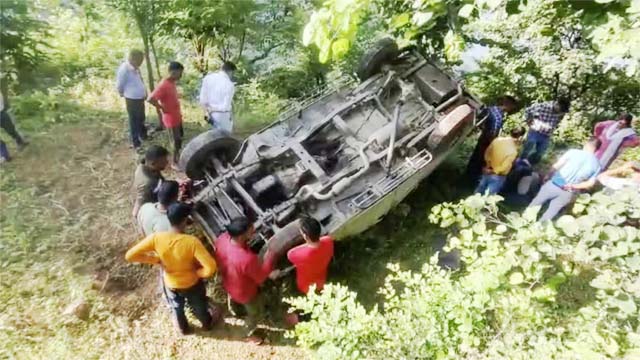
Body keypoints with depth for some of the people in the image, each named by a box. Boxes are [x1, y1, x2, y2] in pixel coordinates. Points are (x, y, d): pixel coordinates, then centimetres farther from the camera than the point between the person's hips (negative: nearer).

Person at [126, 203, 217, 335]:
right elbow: (210, 268, -41)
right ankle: (207, 324, 59)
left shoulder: (156, 238, -29)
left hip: (170, 284, 2)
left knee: (176, 307, 34)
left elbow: (130, 256, -23)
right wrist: (196, 272, -18)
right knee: (199, 306, 30)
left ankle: (183, 328, 62)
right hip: (192, 283, -2)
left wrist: (156, 260, -13)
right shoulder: (192, 241, -37)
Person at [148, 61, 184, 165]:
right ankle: (175, 162, 19)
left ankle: (178, 156, 38)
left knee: (180, 138, 21)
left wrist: (178, 112, 11)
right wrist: (162, 108, -20)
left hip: (177, 117, 9)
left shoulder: (172, 83, 3)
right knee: (176, 141, 3)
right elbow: (151, 99, -31)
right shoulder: (164, 85, -25)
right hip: (171, 119, -9)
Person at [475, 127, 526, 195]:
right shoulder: (513, 151, -29)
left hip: (487, 172, 5)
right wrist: (493, 171, -10)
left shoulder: (497, 140, -13)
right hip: (498, 177, -5)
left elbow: (487, 153, 1)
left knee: (478, 193, 23)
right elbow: (504, 167, -25)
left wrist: (488, 163, 11)